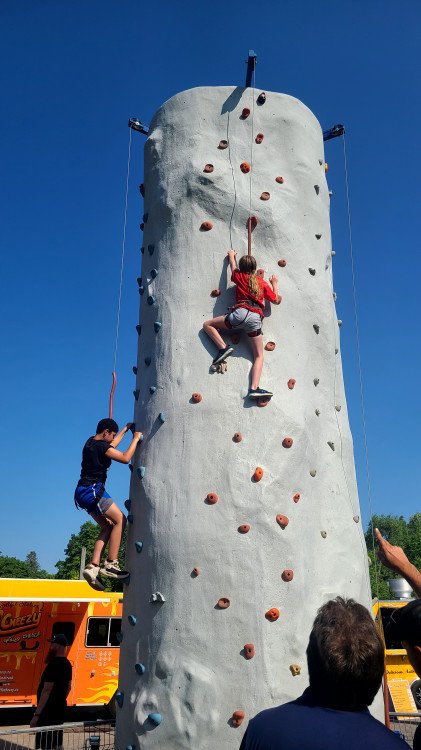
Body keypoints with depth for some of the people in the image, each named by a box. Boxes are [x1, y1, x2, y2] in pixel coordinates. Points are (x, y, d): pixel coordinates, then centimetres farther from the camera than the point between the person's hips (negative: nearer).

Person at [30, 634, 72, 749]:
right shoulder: (67, 664, 9)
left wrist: (36, 714, -21)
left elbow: (47, 690, -23)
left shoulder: (53, 665, -20)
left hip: (48, 713, -9)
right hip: (60, 710, 9)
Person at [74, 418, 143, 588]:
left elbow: (111, 445, 34)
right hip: (93, 490, -10)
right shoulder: (101, 446, -14)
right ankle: (110, 564, -12)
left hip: (84, 491, 10)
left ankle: (93, 566, 2)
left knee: (107, 527, 10)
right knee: (120, 520, -9)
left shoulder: (91, 442, 15)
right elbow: (125, 458, -17)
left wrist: (125, 429, 39)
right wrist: (135, 438, -6)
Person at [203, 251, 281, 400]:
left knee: (207, 325, 16)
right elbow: (276, 300, 27)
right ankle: (254, 388, -15)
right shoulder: (263, 283, 19)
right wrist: (274, 283, 41)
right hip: (256, 319, 2)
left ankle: (223, 348, -5)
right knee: (259, 356, 5)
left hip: (240, 313, -2)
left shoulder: (239, 276, 16)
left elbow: (232, 265, 39)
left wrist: (231, 255, 60)